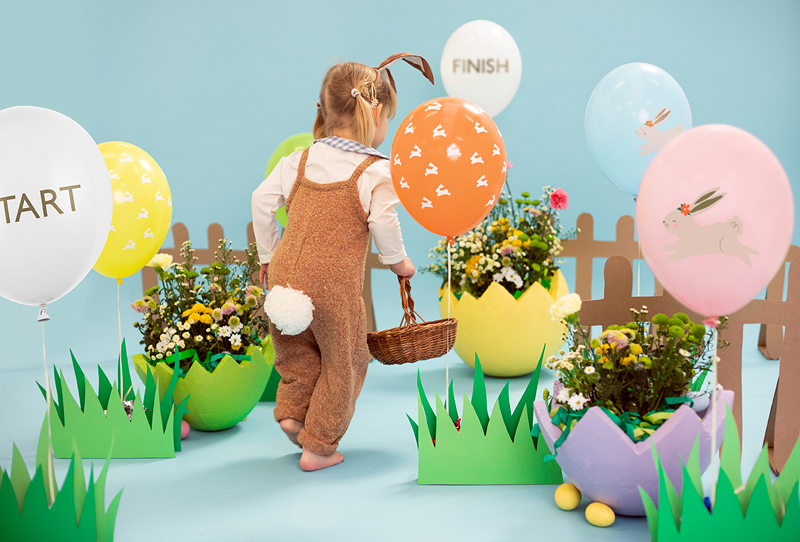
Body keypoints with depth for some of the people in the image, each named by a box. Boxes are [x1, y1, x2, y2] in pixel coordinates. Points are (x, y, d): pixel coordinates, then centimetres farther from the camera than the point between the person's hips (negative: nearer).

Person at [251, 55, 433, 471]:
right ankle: (318, 446, 20)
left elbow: (262, 201, 9)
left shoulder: (299, 160, 9)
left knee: (297, 351, 30)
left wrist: (268, 256, 19)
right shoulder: (378, 171, -7)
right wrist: (398, 261, 4)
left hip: (285, 275, 5)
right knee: (344, 362, 13)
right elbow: (383, 222, -15)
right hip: (335, 284, -5)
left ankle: (291, 408, 18)